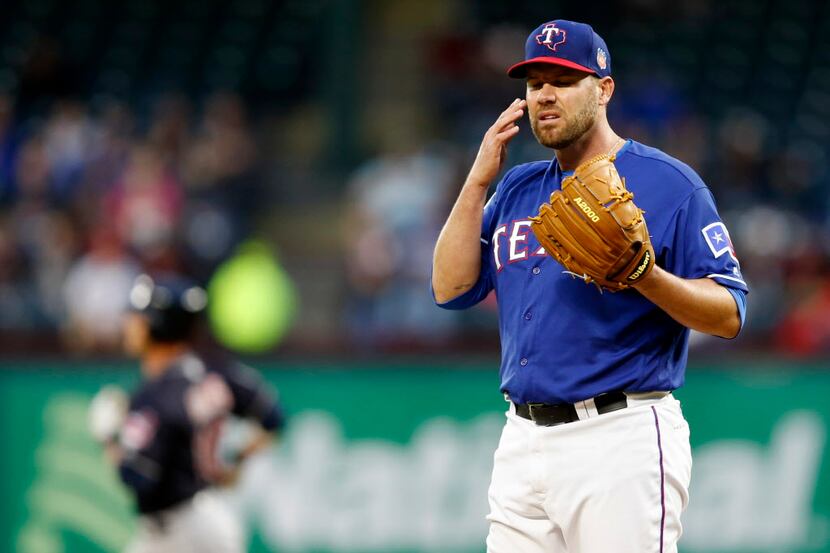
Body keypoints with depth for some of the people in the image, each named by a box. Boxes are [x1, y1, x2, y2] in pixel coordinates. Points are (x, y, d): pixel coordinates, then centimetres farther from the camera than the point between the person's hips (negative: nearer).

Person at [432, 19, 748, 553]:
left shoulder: (668, 182, -3)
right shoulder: (517, 189, 17)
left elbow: (729, 315, -7)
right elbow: (451, 288, 8)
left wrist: (645, 276, -25)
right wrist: (480, 179, 2)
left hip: (622, 440, -6)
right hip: (522, 442, 6)